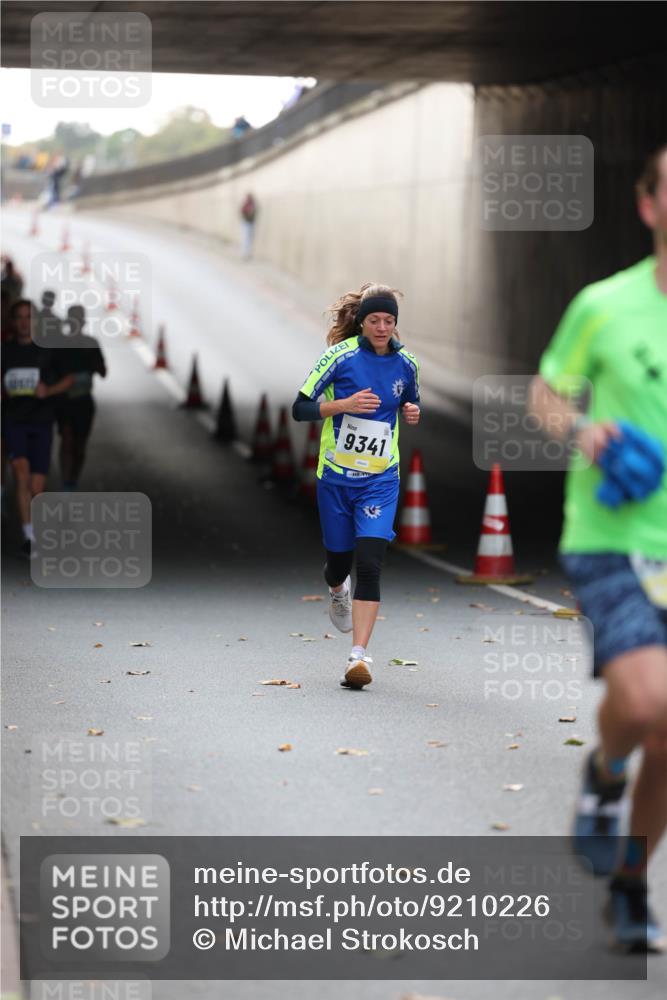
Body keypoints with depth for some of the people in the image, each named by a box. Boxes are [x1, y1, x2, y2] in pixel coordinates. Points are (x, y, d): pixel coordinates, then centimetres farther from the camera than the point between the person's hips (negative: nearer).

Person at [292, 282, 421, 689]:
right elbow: (300, 408, -8)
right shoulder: (340, 356, -8)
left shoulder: (405, 363, 2)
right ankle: (338, 591, 51)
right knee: (339, 559, 12)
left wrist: (413, 412, -1)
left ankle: (359, 656, -17)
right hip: (336, 475, -1)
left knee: (368, 564, -15)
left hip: (381, 479, 1)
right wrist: (345, 404, -22)